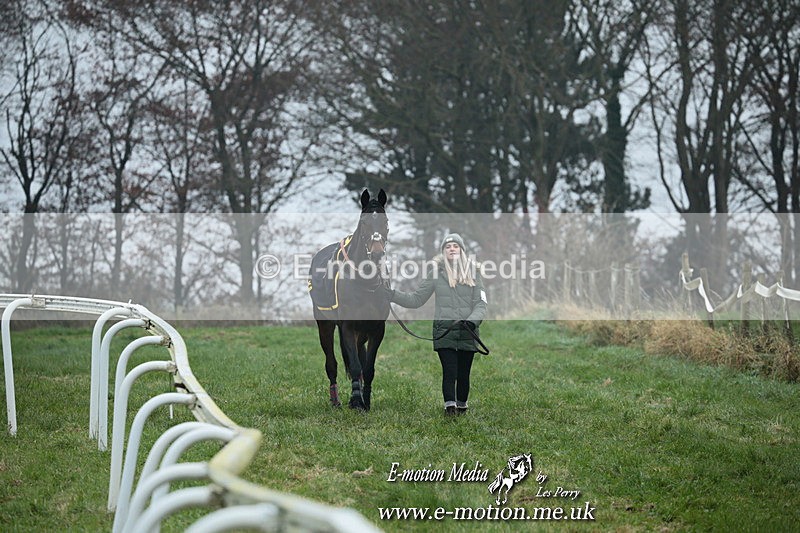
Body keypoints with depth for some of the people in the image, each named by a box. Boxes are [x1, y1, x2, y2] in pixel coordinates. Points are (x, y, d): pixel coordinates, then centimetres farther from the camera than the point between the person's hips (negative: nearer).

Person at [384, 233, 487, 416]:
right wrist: (391, 294, 1)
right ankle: (450, 406, -18)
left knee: (464, 373, 7)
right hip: (444, 331, -1)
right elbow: (416, 299, 10)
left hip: (468, 332, 1)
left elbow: (481, 303, 0)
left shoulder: (472, 272, 6)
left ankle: (462, 406, 23)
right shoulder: (437, 273, 6)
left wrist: (472, 320, -18)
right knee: (449, 372, -13)